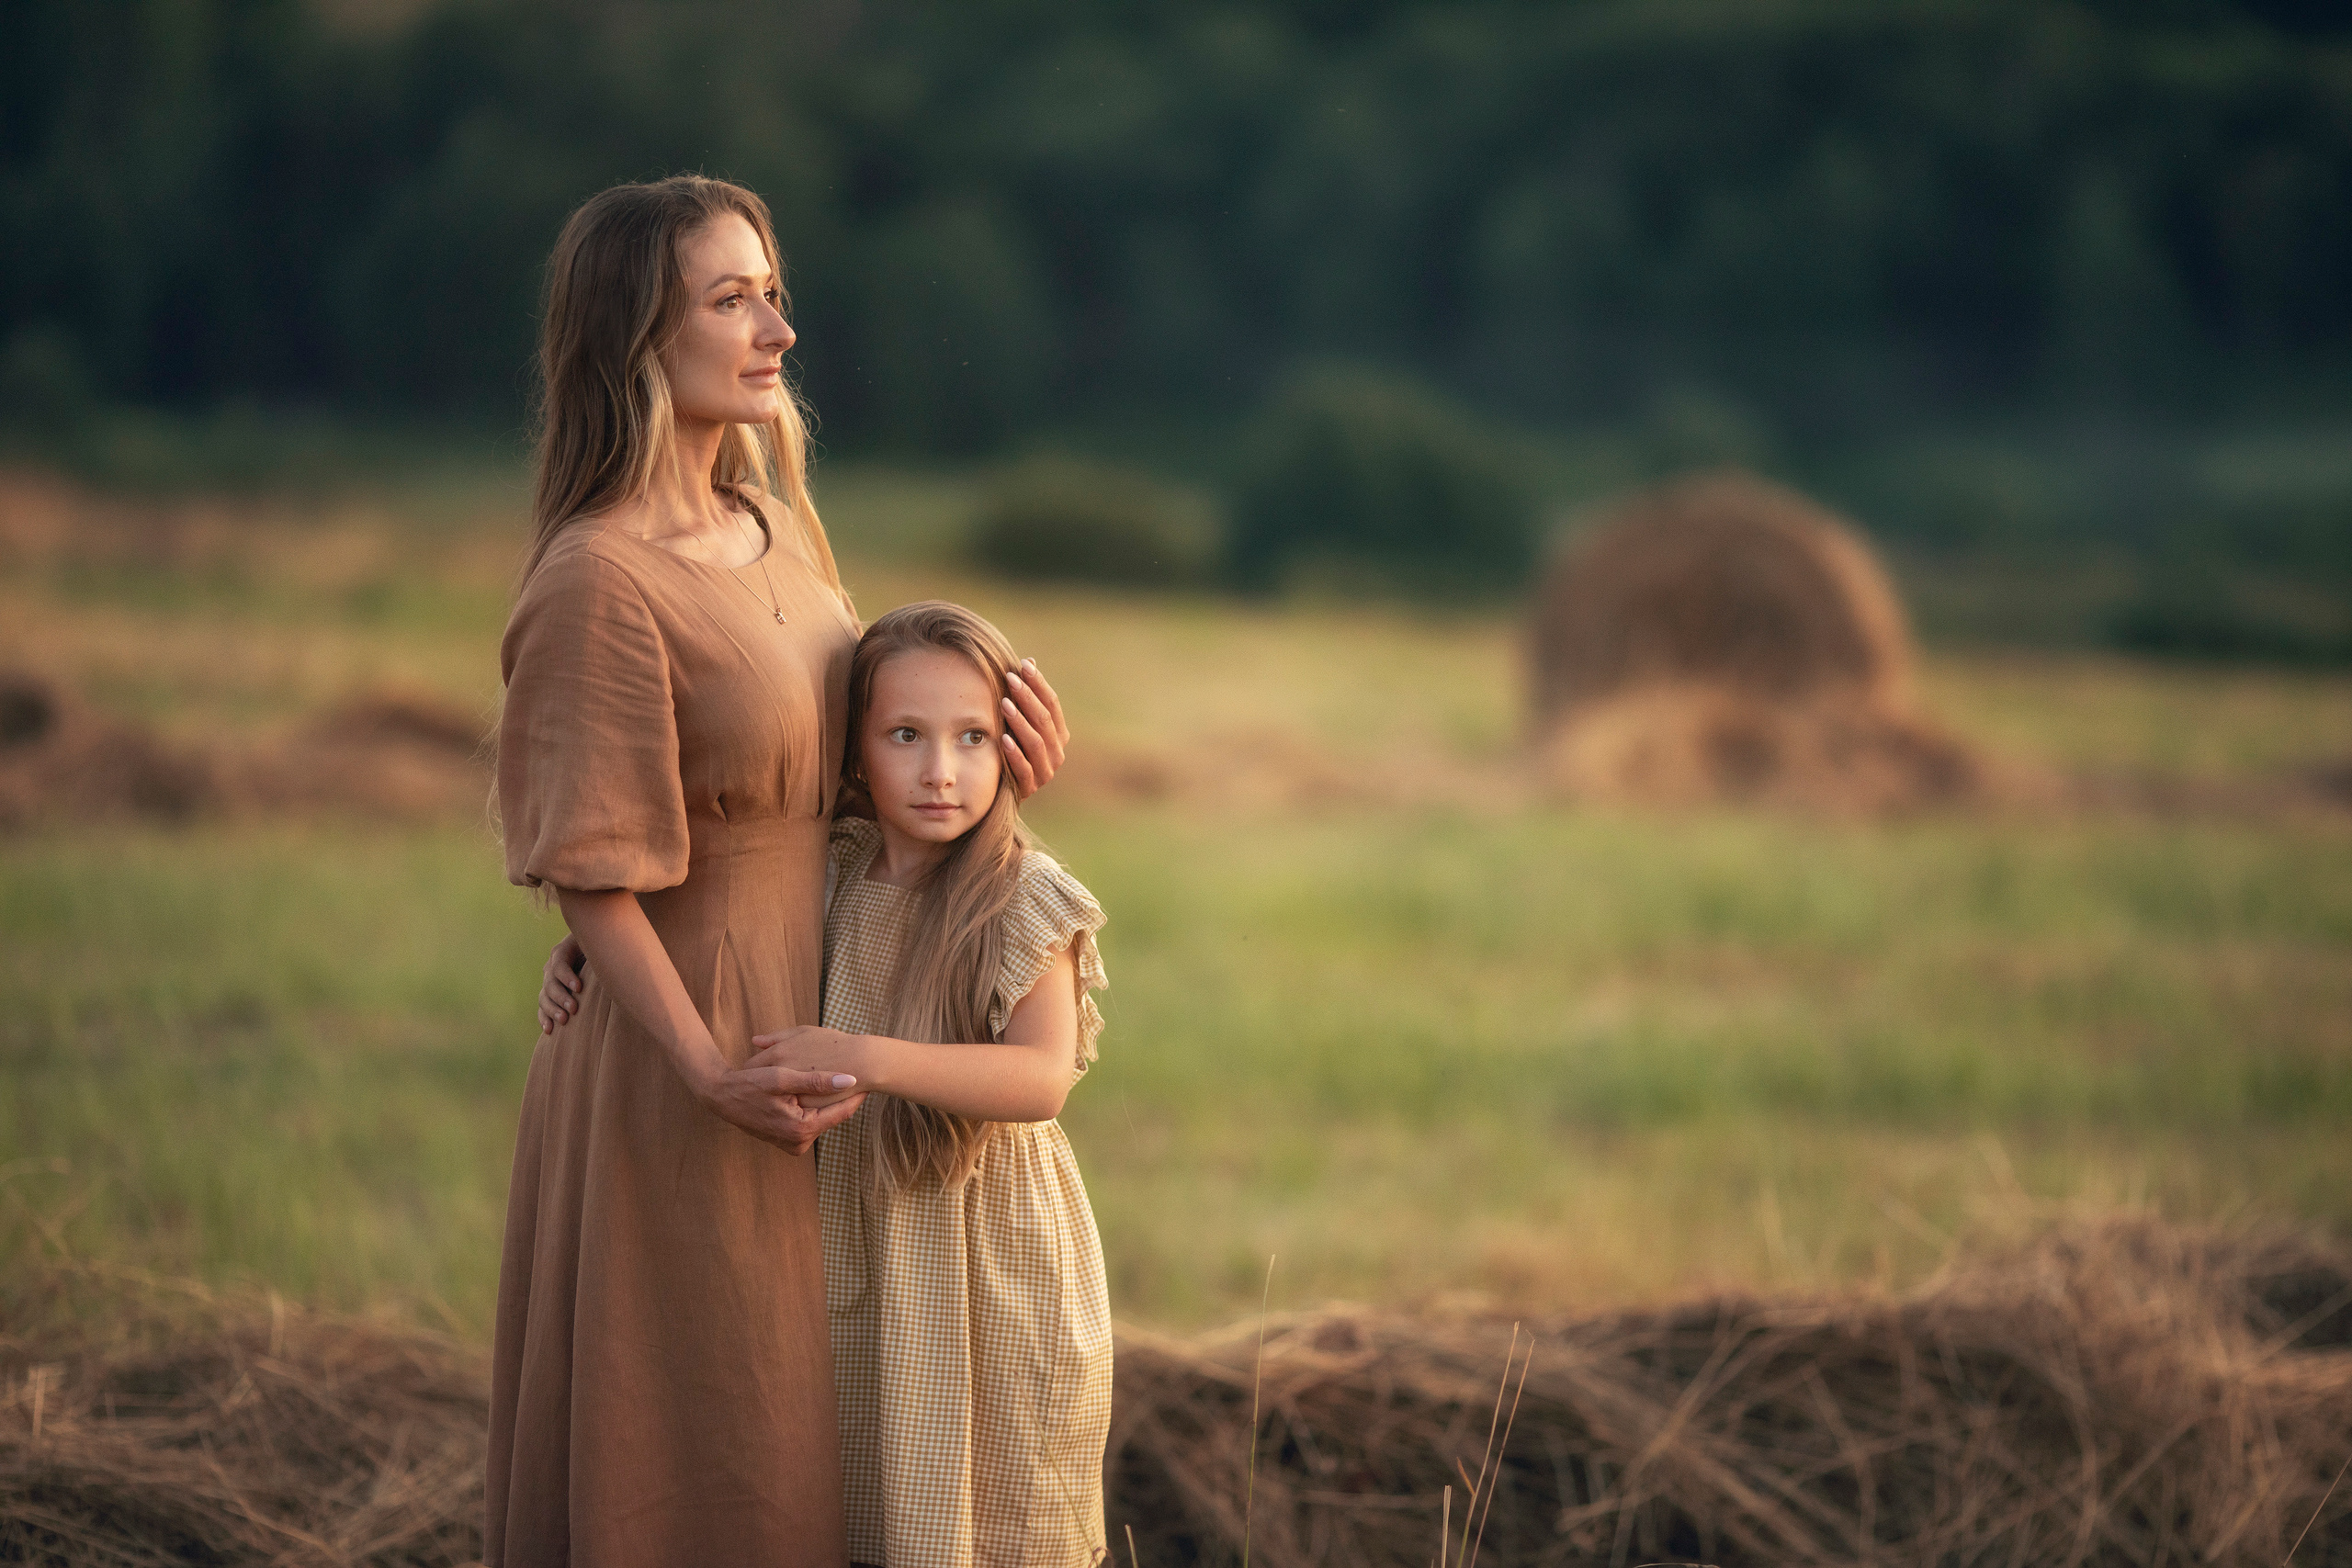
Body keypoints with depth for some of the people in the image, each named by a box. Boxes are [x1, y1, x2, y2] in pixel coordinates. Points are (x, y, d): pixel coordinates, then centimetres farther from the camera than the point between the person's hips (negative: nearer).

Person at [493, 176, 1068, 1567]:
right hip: (681, 1044, -8)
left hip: (809, 1018, 8)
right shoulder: (596, 583, -20)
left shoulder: (778, 525, 5)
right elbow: (591, 875, -19)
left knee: (794, 1422, 18)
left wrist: (995, 732, -2)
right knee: (680, 1450, 3)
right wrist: (713, 1072, -23)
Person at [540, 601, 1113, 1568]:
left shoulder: (1024, 902, -15)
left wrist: (865, 1058, -34)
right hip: (859, 1245, 5)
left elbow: (1042, 1079, -27)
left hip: (992, 1263, -5)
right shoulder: (836, 881, 1)